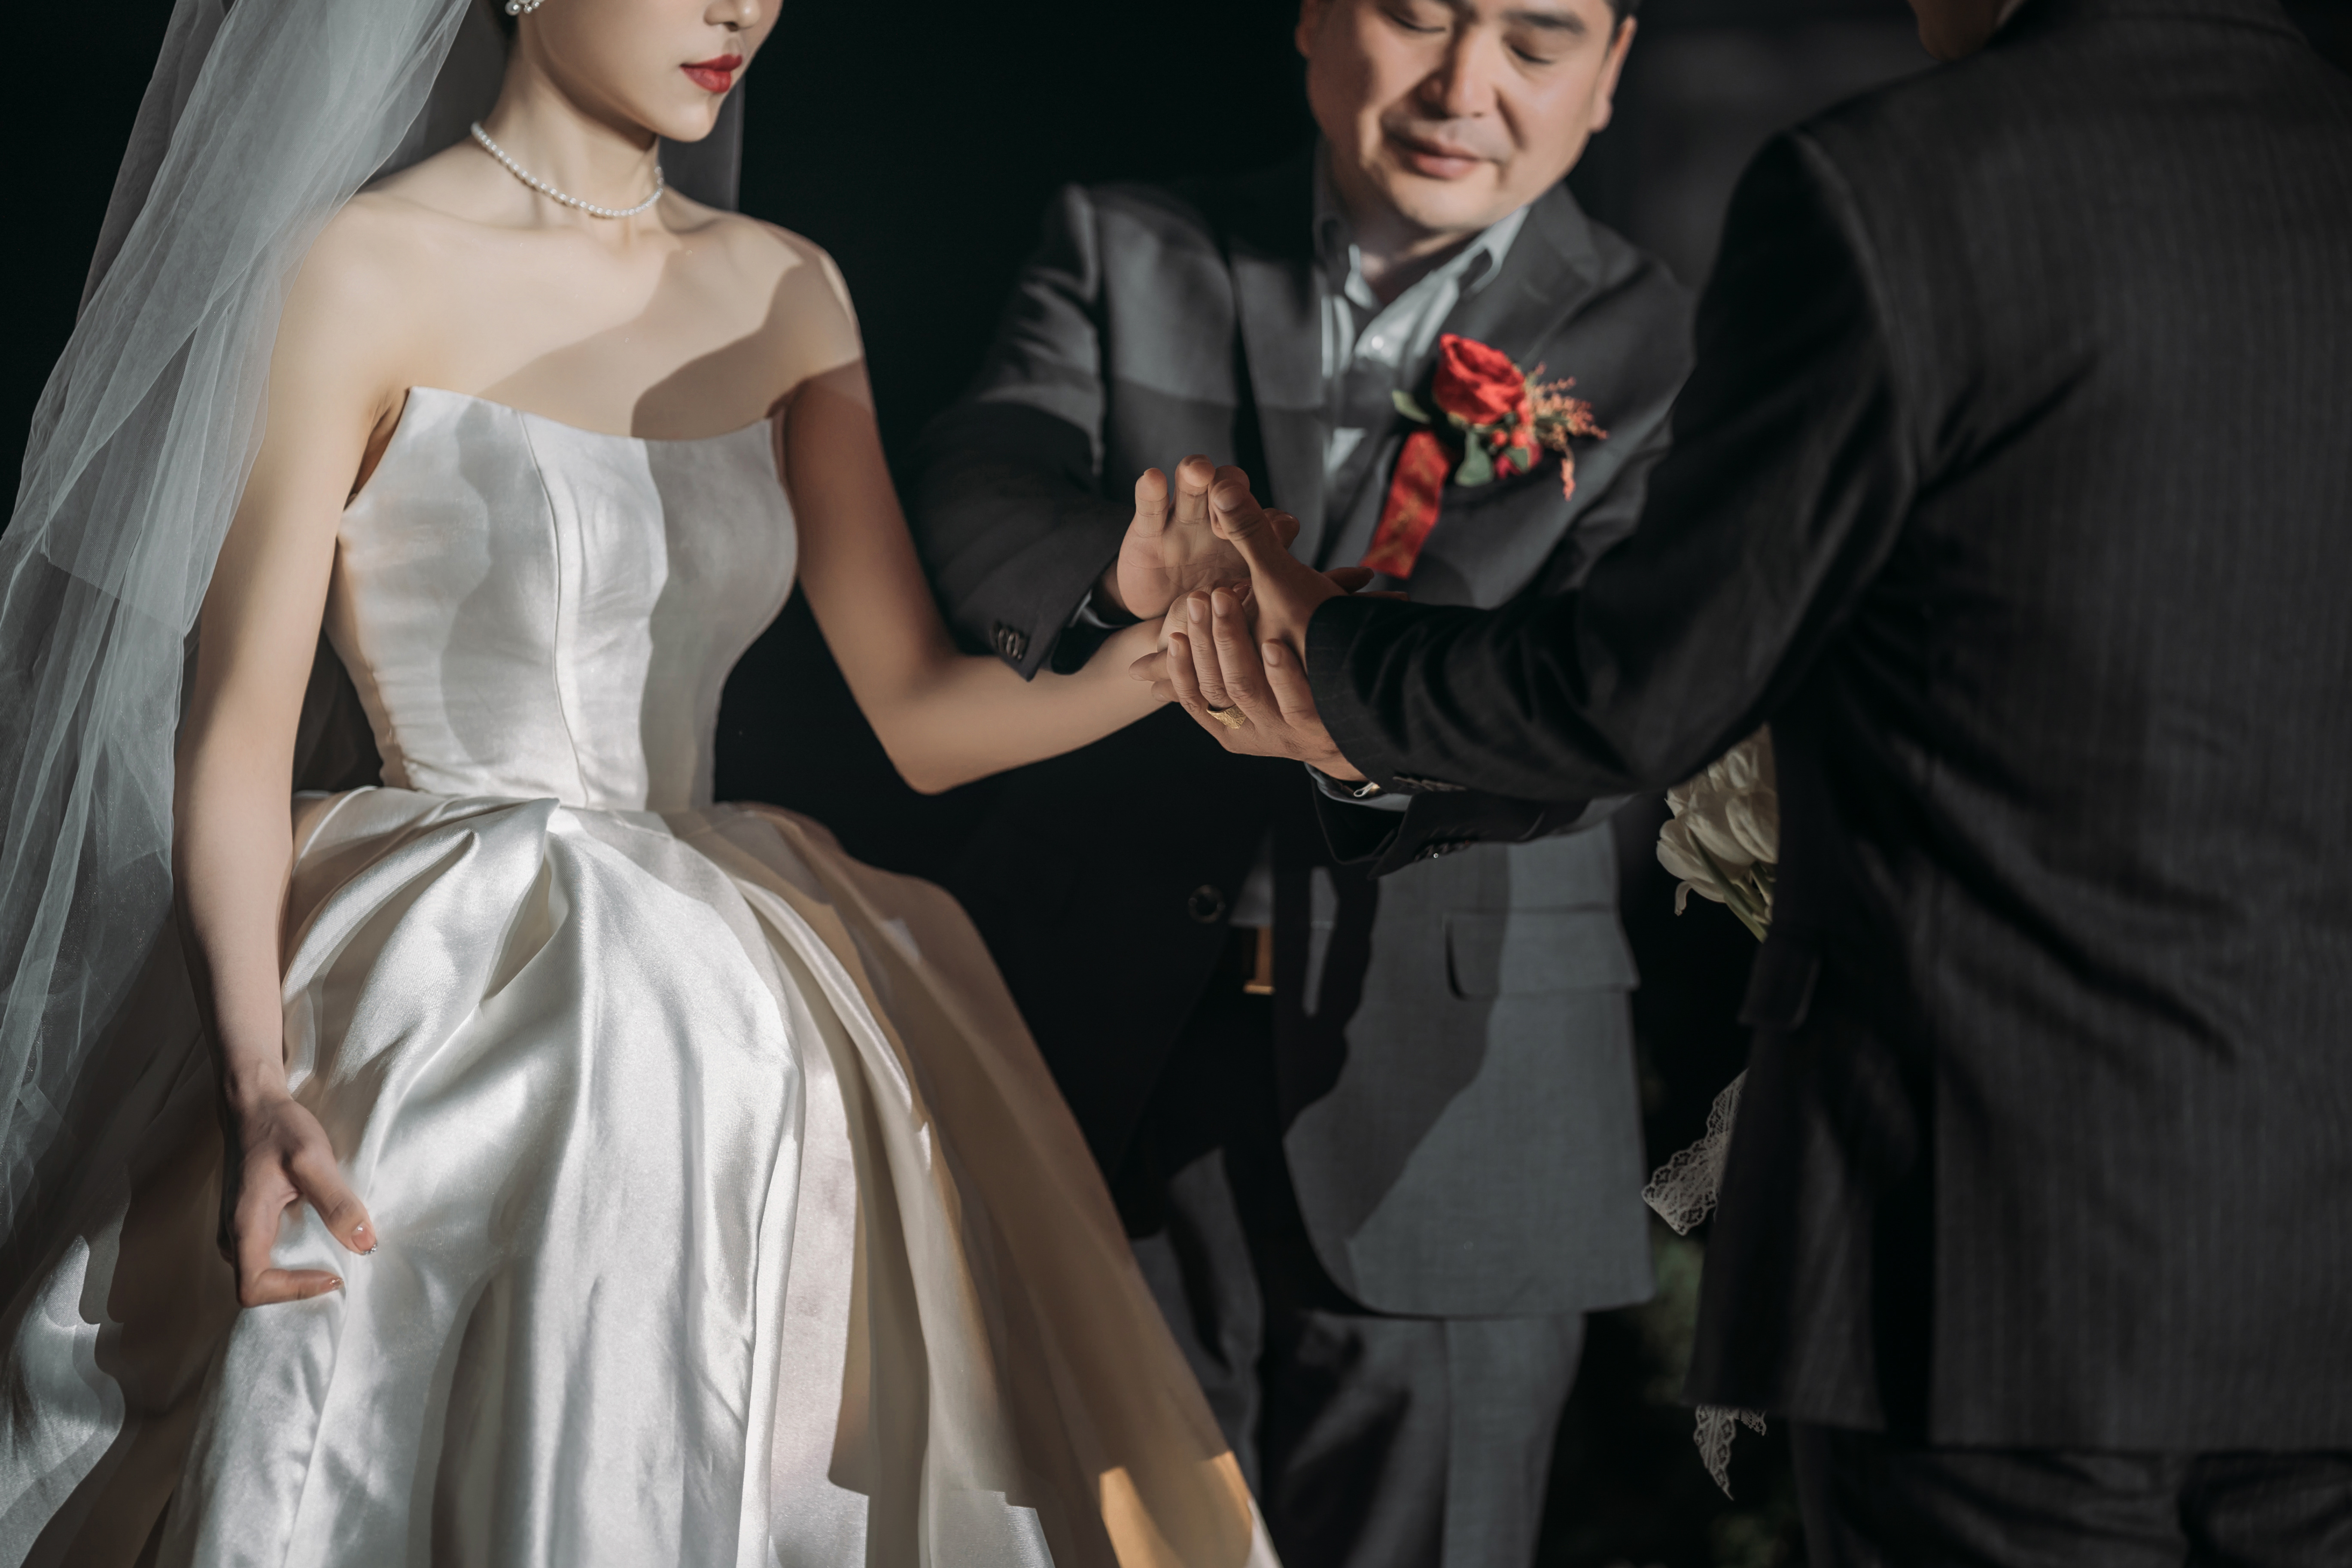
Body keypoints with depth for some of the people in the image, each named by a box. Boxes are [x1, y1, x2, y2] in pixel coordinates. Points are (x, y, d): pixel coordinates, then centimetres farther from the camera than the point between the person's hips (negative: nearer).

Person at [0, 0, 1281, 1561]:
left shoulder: (785, 295, 10)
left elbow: (923, 713, 7)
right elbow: (238, 729, -9)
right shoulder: (356, 274, -7)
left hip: (734, 1023, 6)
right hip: (448, 1020, -6)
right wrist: (259, 1081, -24)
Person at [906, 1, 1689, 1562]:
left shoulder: (1661, 349, -1)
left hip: (1451, 1140, -1)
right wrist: (1132, 570, -34)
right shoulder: (1127, 251, 6)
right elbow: (976, 504, -10)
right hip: (1109, 1079, 2)